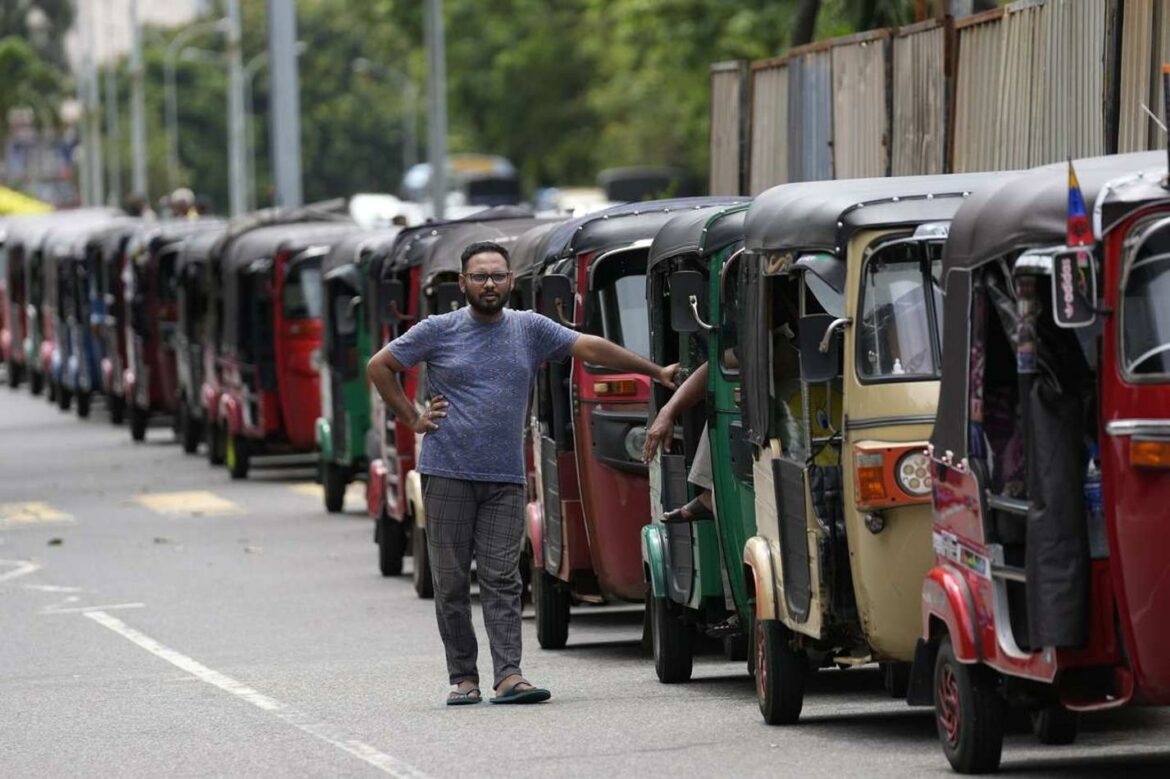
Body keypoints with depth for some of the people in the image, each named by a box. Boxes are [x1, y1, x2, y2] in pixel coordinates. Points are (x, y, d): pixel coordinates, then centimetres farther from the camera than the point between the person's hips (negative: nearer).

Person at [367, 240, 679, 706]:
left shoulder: (530, 329, 9)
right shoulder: (438, 331, 3)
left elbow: (592, 348, 9)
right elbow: (380, 367, 10)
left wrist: (656, 372, 8)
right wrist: (412, 419, 2)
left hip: (505, 480, 1)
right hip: (447, 475, -1)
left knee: (502, 580, -5)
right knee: (451, 581, 1)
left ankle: (508, 676, -10)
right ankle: (463, 678, 7)